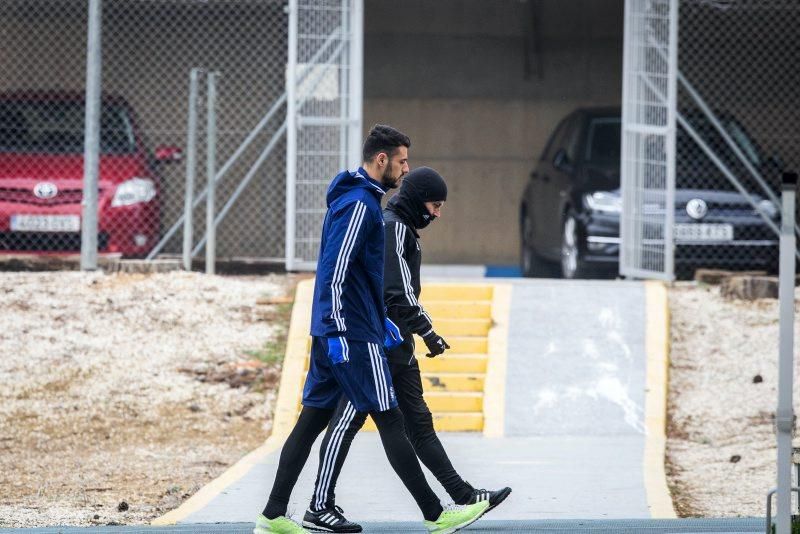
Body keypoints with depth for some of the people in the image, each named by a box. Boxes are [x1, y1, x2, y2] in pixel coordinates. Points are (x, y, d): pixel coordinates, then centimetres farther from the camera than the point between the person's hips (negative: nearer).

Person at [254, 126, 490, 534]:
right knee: (390, 420, -4)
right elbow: (334, 272, -21)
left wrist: (382, 320, 26)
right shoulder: (359, 205, -15)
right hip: (353, 335, -10)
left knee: (312, 420, 9)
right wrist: (339, 331, -21)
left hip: (332, 333, 10)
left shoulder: (361, 199, 17)